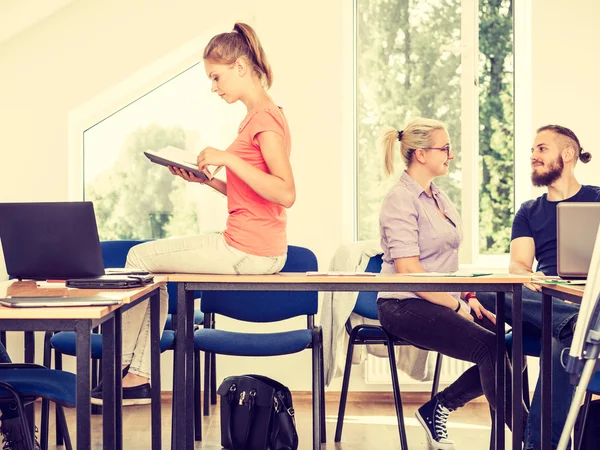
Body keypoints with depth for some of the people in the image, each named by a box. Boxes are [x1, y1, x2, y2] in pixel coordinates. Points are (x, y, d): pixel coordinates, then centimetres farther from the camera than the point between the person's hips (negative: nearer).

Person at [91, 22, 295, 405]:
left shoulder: (265, 117, -16)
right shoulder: (258, 116, 14)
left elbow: (285, 194, -26)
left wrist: (228, 159, -24)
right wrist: (206, 177, 7)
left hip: (249, 253, -10)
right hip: (249, 249, 10)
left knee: (140, 257, 2)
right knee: (149, 258, 20)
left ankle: (124, 367, 17)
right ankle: (140, 376, 18)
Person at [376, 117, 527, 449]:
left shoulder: (439, 197, 17)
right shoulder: (401, 199, -11)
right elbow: (408, 270, -18)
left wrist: (468, 297, 5)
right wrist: (458, 305, -15)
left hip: (444, 301, 9)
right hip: (406, 306, -9)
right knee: (489, 346, -25)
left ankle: (438, 408, 4)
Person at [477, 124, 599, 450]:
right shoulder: (528, 212, 23)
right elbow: (518, 264, 7)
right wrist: (527, 276, -19)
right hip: (543, 303, 4)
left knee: (563, 343, -39)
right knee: (484, 291, -29)